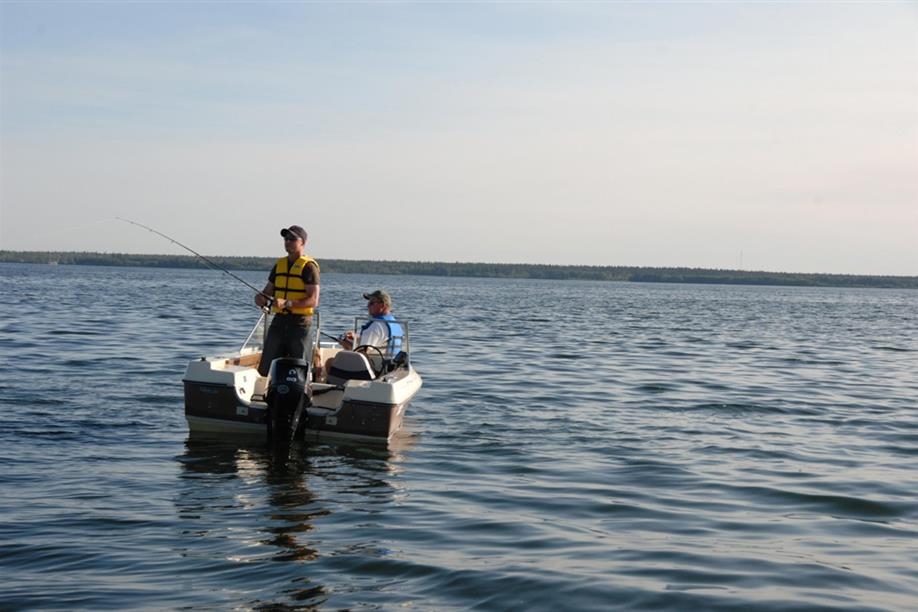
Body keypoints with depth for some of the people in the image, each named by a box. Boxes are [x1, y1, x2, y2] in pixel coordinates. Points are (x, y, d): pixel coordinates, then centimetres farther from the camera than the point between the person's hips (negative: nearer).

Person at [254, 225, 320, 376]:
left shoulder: (308, 266, -6)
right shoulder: (279, 264, 15)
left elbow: (313, 301, -14)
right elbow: (268, 290, 21)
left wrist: (287, 303, -26)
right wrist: (261, 297, -4)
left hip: (299, 322, -6)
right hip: (279, 320, 6)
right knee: (265, 368, 3)